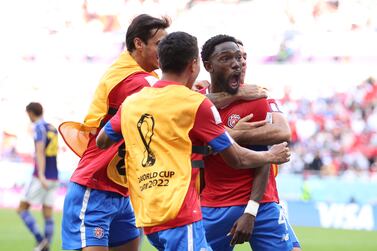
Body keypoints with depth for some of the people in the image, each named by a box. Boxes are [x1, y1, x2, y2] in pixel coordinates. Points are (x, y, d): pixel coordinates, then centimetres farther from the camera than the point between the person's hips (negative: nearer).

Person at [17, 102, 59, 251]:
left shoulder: (39, 128, -10)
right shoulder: (53, 129, 14)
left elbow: (40, 152, -22)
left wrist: (41, 175, -32)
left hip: (41, 178, -7)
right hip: (53, 177, 7)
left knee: (22, 209, 2)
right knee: (48, 215, 4)